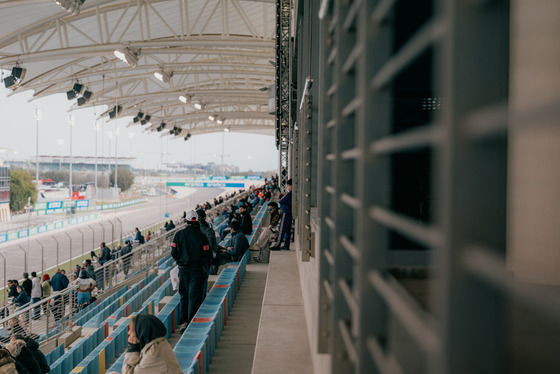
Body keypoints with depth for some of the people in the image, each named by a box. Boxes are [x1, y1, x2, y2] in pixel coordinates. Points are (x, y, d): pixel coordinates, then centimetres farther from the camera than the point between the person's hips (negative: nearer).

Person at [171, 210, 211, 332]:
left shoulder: (179, 235, -3)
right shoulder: (201, 236, -7)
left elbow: (174, 252, 0)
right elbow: (207, 254, -6)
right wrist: (203, 264, 13)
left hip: (183, 269, 2)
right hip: (197, 269, -2)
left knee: (183, 296, 14)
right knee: (194, 296, 2)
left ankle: (183, 322, 14)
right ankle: (191, 322, 0)